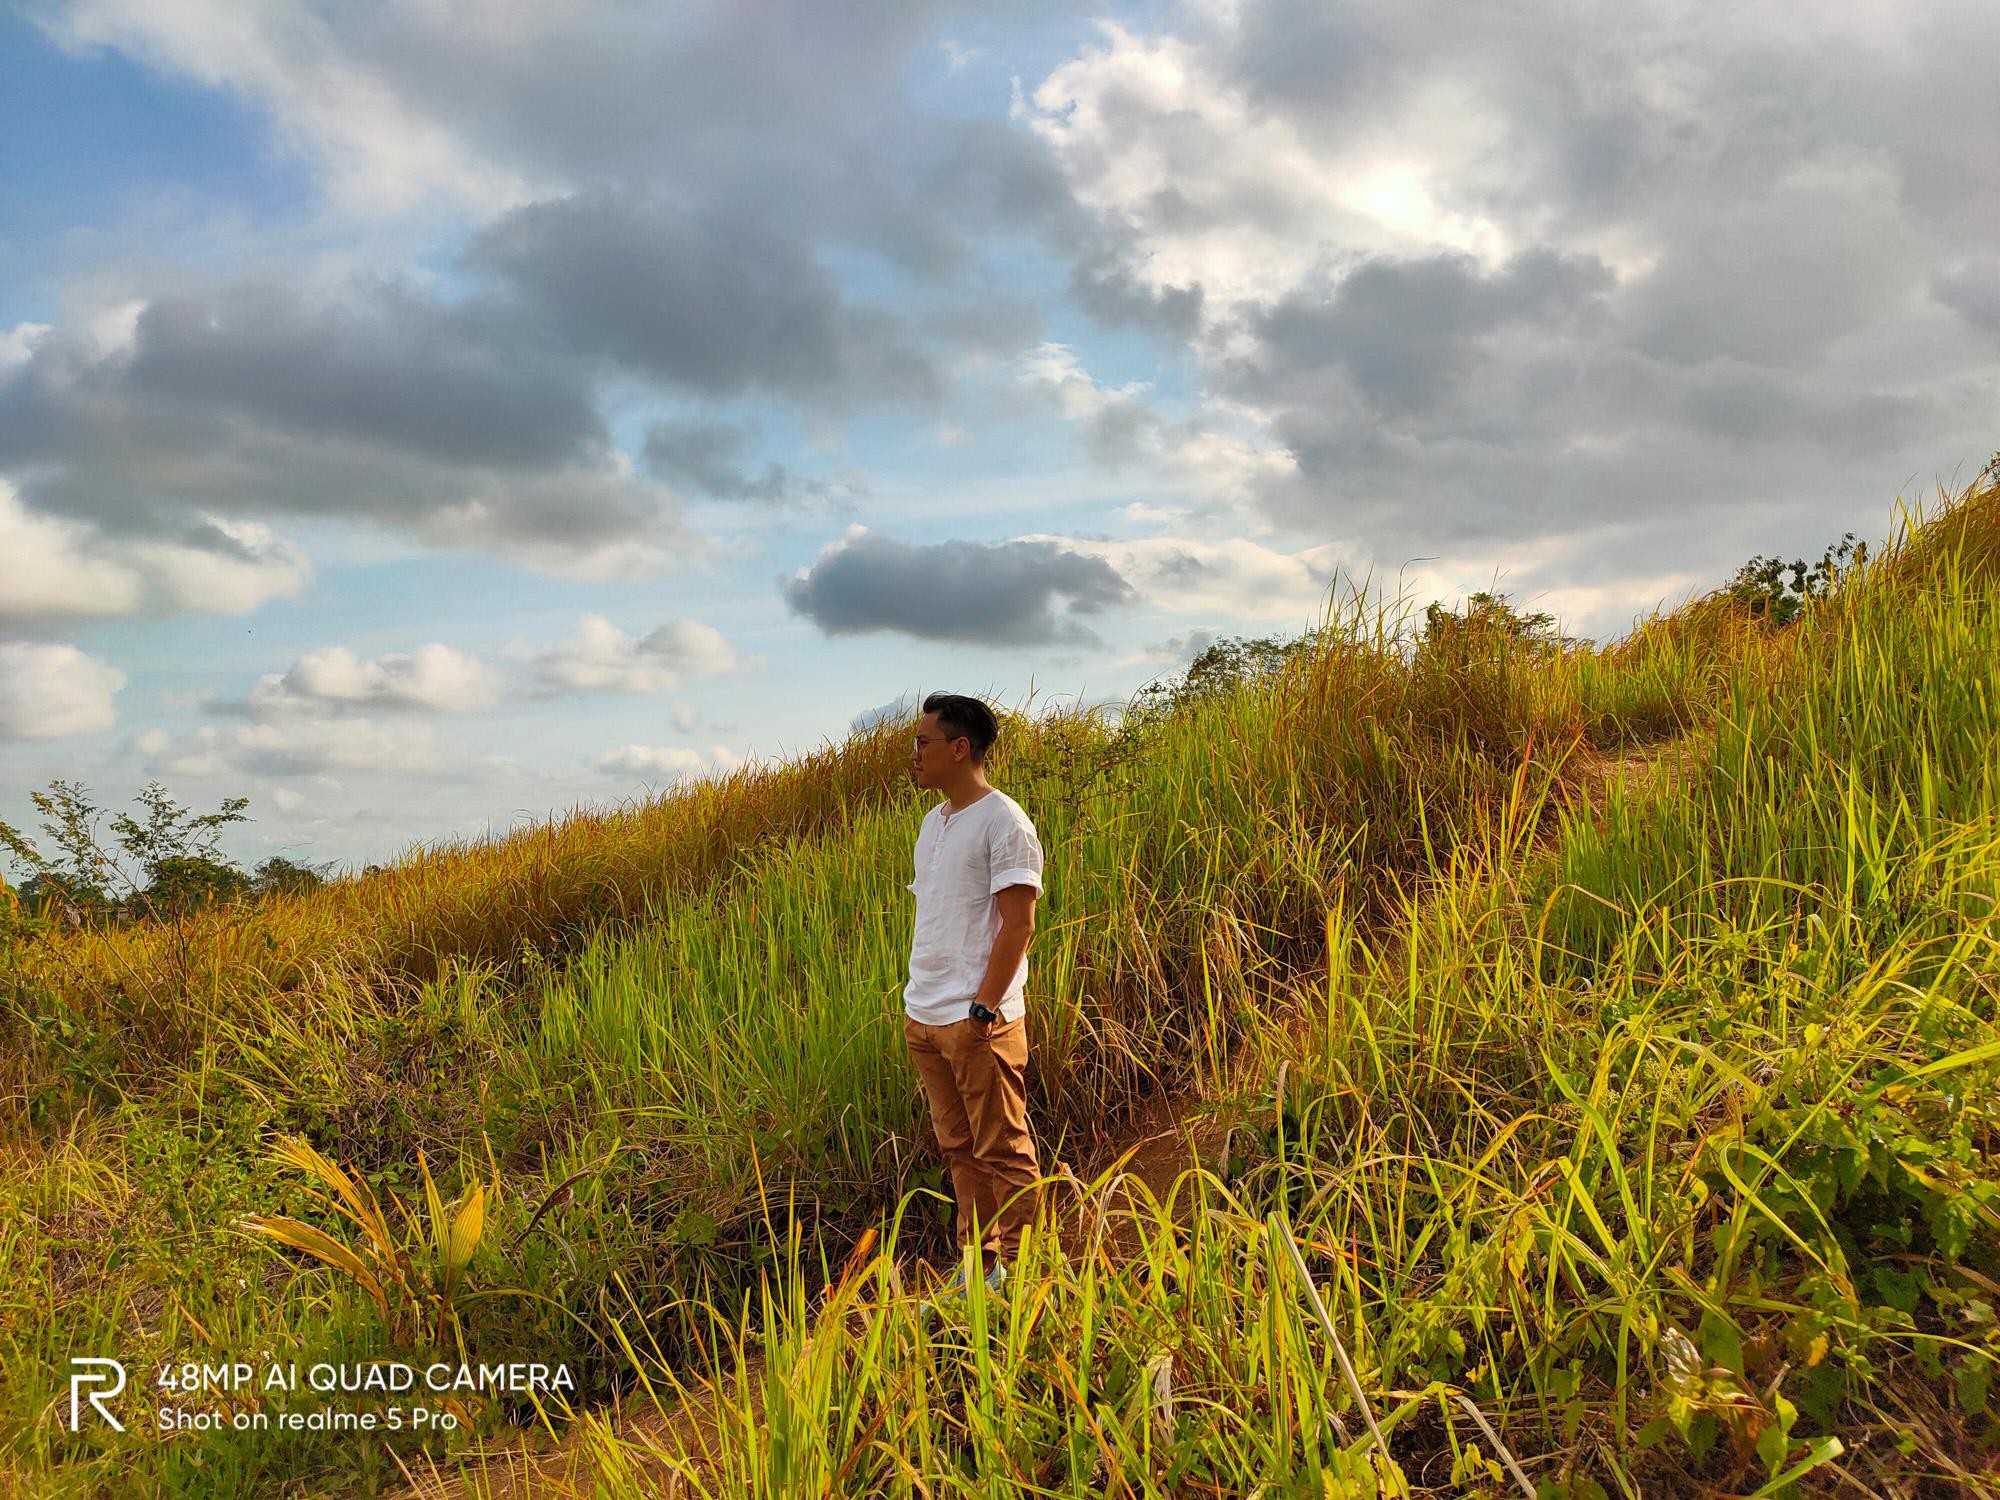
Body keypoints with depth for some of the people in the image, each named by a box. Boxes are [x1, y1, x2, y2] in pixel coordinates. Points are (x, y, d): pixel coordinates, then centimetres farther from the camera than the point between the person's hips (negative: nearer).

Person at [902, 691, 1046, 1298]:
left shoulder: (1003, 821, -10)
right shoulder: (933, 822, 16)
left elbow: (1018, 923, -15)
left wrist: (983, 1007, -18)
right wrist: (916, 997, 15)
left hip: (978, 1021, -8)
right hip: (922, 1018, 8)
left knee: (1002, 1151, 0)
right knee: (958, 1148, 14)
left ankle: (1018, 1267, 11)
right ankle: (977, 1262, 24)